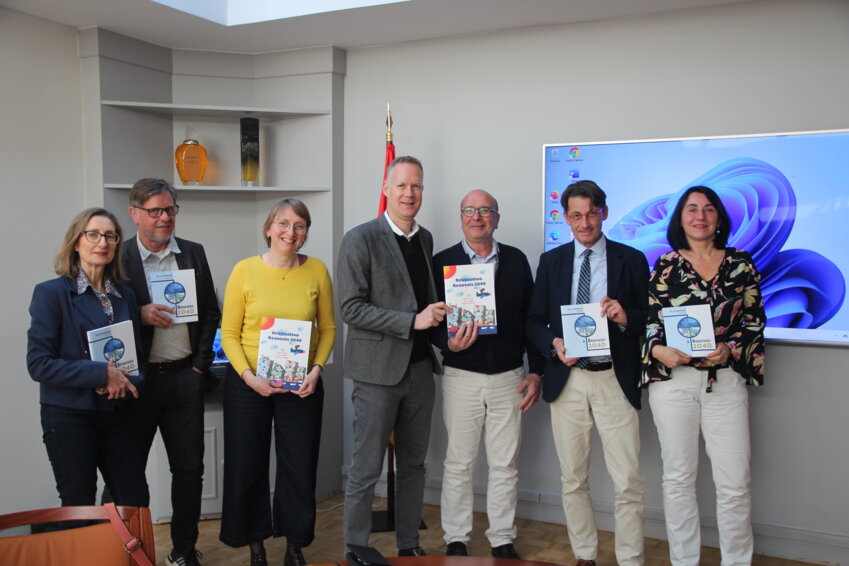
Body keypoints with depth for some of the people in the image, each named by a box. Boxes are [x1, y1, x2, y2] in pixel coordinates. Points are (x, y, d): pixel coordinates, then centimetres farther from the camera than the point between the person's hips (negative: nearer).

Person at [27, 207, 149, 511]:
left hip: (118, 414, 5)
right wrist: (101, 373, -21)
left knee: (136, 502, 8)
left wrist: (126, 381, -9)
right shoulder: (52, 292, -8)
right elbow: (38, 363, -13)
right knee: (79, 507, 8)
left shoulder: (125, 295, 8)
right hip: (70, 416, -5)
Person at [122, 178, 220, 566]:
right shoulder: (118, 258, -4)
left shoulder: (193, 253, 6)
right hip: (136, 379, -3)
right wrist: (139, 315, -19)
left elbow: (210, 312, 10)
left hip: (185, 377, 3)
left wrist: (200, 363, 2)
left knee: (189, 469, 10)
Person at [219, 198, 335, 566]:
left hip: (302, 385, 1)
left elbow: (327, 328, 5)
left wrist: (317, 369, -9)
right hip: (248, 383, 0)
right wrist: (249, 376, -14)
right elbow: (229, 333, -3)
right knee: (247, 465, 10)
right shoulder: (245, 270, -6)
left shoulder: (317, 271, -2)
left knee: (300, 467, 9)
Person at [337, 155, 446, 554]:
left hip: (420, 367, 6)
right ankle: (356, 551, 18)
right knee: (366, 470, 2)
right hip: (378, 371, -6)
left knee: (414, 465, 15)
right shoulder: (360, 239, -9)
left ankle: (409, 546, 29)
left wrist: (437, 313, 1)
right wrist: (413, 321, -19)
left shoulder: (425, 238, 11)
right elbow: (351, 308, -15)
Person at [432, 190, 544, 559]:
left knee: (505, 465, 9)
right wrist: (448, 343, -21)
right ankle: (456, 540, 22)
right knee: (458, 463, 7)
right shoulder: (442, 262, 0)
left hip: (509, 377, 2)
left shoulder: (516, 261, 6)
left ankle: (503, 541, 23)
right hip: (461, 376, -1)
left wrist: (536, 372, 3)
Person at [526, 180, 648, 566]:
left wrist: (626, 317, -18)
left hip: (615, 380, -2)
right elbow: (534, 321, 8)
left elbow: (649, 318, 3)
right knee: (573, 480, 12)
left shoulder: (631, 260, 3)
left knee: (628, 483, -2)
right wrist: (554, 343, -11)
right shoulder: (551, 261, 8)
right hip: (567, 379, 2)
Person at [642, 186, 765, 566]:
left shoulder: (741, 263, 6)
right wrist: (658, 349, -14)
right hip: (672, 379, 0)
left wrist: (730, 349, -11)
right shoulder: (666, 266, 5)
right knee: (679, 478, 7)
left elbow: (754, 322, 6)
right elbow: (650, 321, 5)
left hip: (726, 380, 0)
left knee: (735, 482, 0)